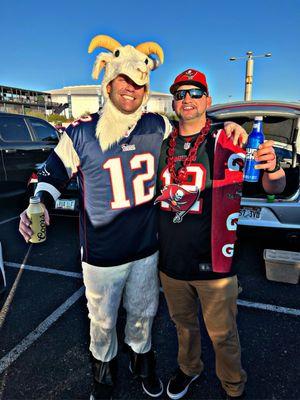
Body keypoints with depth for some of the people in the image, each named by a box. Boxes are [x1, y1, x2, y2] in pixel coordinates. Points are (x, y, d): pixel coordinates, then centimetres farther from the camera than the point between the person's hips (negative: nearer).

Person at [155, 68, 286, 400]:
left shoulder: (225, 143, -10)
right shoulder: (163, 146, 2)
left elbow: (273, 188, -17)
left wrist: (272, 168, -38)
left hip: (212, 263, -3)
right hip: (170, 261, 4)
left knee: (222, 334, 14)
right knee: (183, 323, 25)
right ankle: (189, 369, 53)